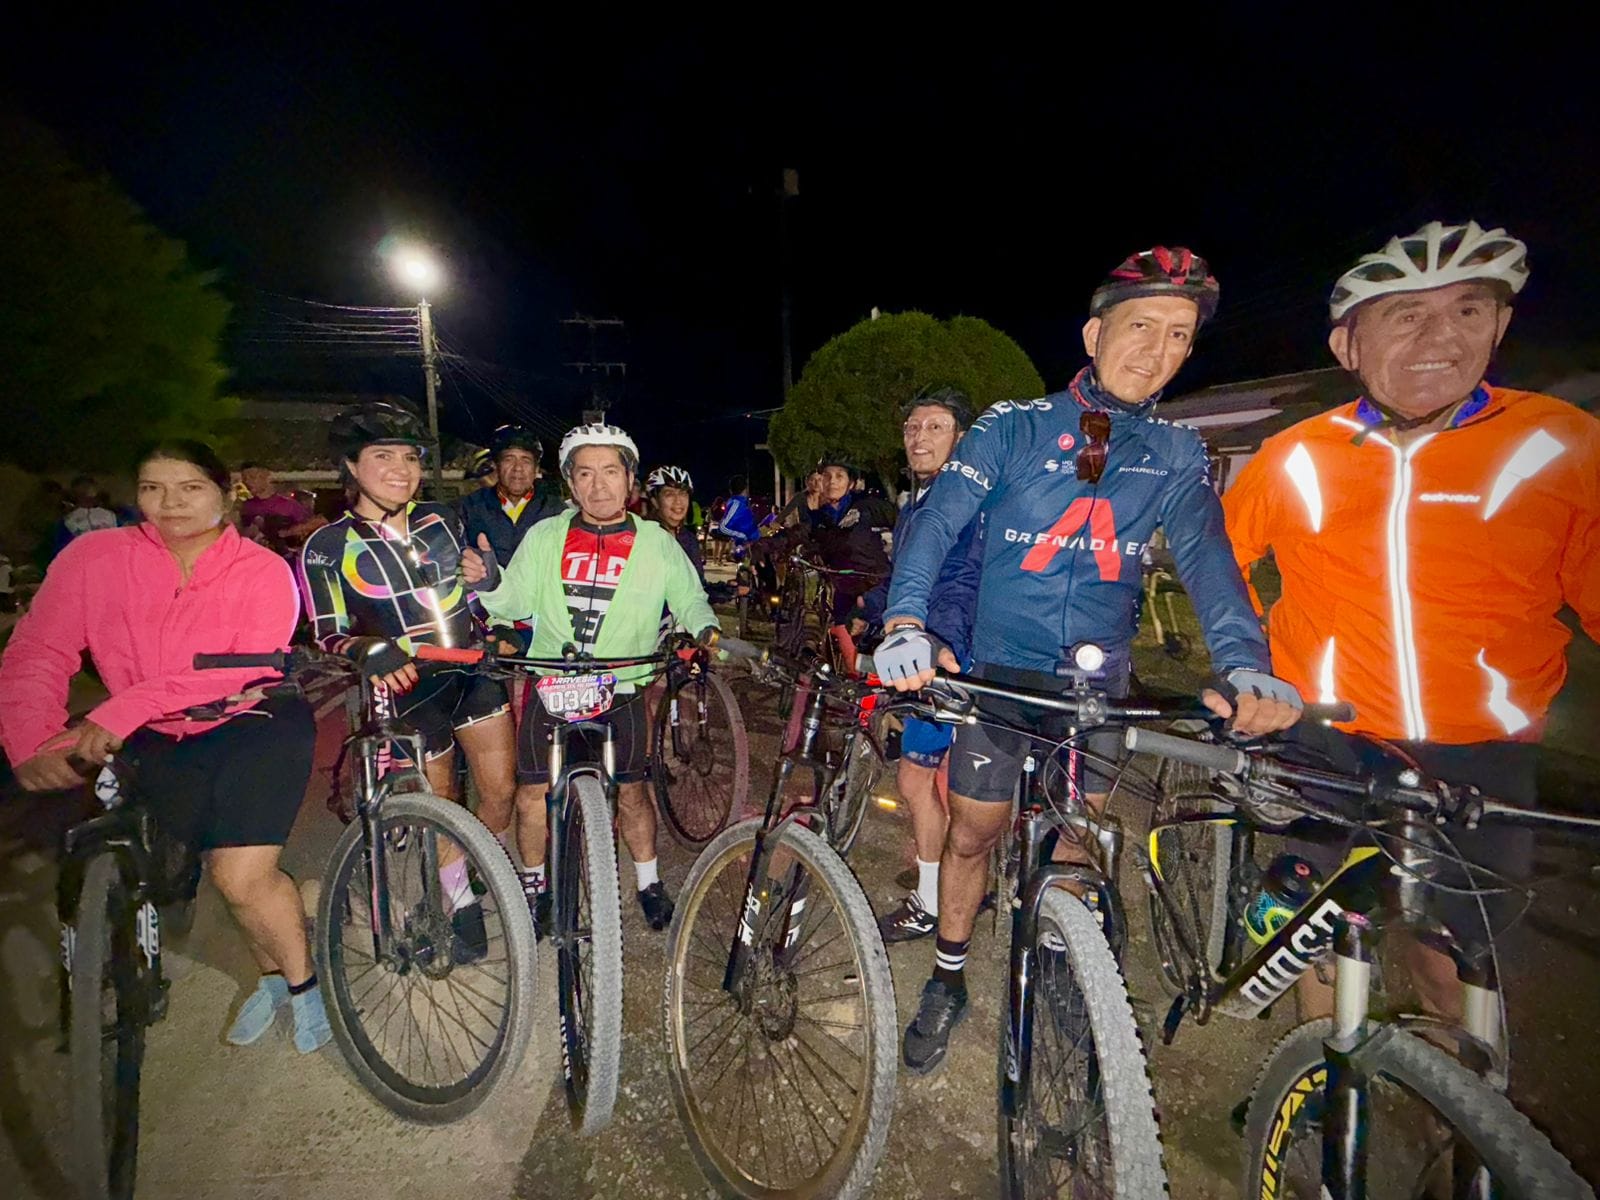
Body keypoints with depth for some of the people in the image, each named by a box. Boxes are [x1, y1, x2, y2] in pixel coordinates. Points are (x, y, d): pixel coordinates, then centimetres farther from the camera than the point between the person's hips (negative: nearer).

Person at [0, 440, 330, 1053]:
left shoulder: (263, 571, -11)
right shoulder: (94, 556, -4)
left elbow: (252, 668, -25)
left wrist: (120, 710, -33)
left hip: (255, 726, -3)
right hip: (161, 744, 3)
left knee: (242, 878, -11)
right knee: (232, 873, 2)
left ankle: (302, 980, 18)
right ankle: (276, 976, 32)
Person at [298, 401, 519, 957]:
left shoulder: (441, 519, 2)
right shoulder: (326, 548, -8)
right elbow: (329, 635, -7)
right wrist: (370, 650, -27)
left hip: (474, 668, 3)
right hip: (411, 688, -2)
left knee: (501, 791, 5)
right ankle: (463, 905, 30)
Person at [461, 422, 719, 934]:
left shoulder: (656, 543, 1)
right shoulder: (545, 537, 3)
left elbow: (689, 597, 6)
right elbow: (518, 604, 0)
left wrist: (703, 625, -15)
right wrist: (491, 584, -21)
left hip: (620, 692, -1)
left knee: (631, 794, 8)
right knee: (532, 796, 2)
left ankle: (649, 883, 32)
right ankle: (534, 885, 29)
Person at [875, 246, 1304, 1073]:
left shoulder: (1175, 455, 1)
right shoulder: (1012, 428, -8)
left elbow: (1206, 558, -10)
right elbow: (937, 524, -18)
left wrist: (1246, 665, -29)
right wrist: (905, 625, -36)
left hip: (1099, 681, 3)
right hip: (1000, 671, -2)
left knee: (1078, 843, 15)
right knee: (972, 832, 8)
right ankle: (948, 979, 32)